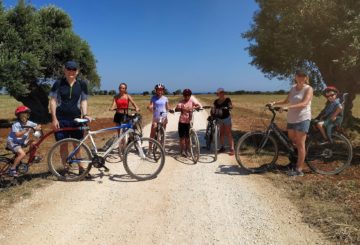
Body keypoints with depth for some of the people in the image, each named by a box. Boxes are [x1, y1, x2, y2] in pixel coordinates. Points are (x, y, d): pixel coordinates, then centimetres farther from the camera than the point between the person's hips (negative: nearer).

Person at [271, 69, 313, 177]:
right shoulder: (293, 88, 14)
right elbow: (286, 100, 20)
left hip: (302, 118, -7)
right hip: (291, 118, 7)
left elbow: (304, 103, -20)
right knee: (292, 140, 13)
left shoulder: (308, 89, -6)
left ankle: (299, 169, -1)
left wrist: (288, 107, -31)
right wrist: (275, 103, 3)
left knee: (300, 144, -5)